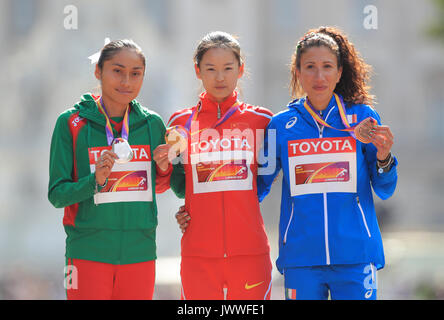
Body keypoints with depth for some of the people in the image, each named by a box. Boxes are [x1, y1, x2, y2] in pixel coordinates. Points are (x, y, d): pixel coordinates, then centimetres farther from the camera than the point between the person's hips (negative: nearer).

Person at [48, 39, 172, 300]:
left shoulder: (152, 124, 7)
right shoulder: (71, 123, -2)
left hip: (140, 253, 3)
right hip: (88, 255, -3)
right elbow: (57, 194, -4)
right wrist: (95, 181, -21)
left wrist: (165, 167, -4)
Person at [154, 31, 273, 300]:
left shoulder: (261, 120, 7)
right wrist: (165, 165, 0)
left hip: (250, 251, 0)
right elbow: (181, 188, 15)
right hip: (199, 254, 0)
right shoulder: (182, 122, 8)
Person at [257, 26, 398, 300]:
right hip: (301, 257, 1)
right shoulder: (281, 125, 5)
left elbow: (384, 191, 6)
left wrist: (383, 157, -14)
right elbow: (259, 187, 13)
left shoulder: (363, 117, 4)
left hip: (355, 256, 0)